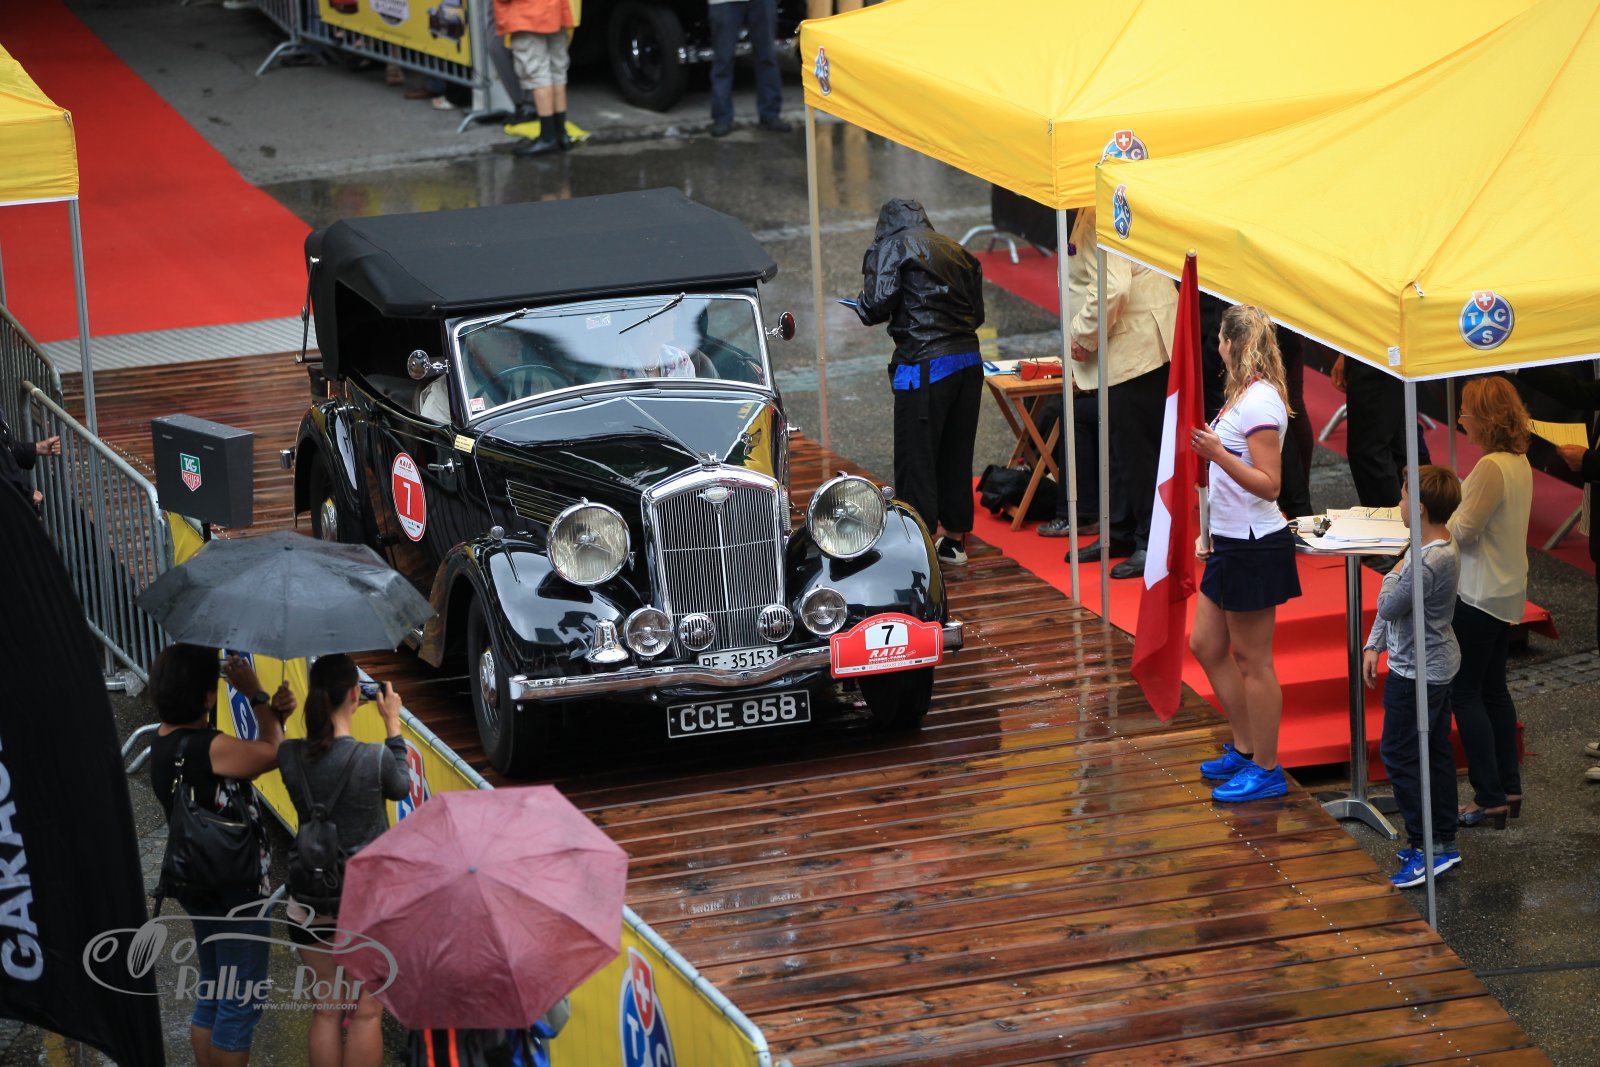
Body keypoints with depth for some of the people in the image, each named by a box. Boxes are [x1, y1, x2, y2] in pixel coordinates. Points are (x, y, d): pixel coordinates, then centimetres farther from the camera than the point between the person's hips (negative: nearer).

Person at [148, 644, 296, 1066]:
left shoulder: (165, 744, 3)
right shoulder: (207, 748, -27)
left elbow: (248, 758, 7)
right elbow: (271, 753, -12)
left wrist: (275, 715, -8)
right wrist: (256, 695, 0)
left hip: (200, 887, 9)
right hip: (235, 892, -9)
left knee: (212, 998, 19)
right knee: (243, 1003, 1)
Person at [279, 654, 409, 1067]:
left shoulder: (292, 757, -11)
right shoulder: (374, 758, -20)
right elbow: (400, 787, 2)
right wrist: (393, 722, 11)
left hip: (312, 905, 3)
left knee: (326, 1013, 14)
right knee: (367, 1013, 10)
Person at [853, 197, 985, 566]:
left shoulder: (893, 248, -2)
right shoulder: (957, 252, 15)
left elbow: (876, 307, -11)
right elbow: (977, 312, 14)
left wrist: (863, 304, 11)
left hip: (924, 365, -6)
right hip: (968, 359, 6)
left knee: (915, 458, -1)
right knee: (956, 453, 16)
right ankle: (955, 540, 25)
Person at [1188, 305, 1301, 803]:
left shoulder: (1259, 402, -19)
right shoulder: (1243, 395, 11)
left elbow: (1268, 485, -22)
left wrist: (1218, 454, -31)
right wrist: (1211, 531, 22)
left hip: (1255, 547, -10)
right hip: (1231, 542, 10)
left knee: (1252, 660, -2)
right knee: (1206, 645, 17)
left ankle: (1266, 769, 6)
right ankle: (1245, 748, 27)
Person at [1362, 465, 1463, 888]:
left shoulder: (1429, 563, -29)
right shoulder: (1444, 545, 3)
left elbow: (1389, 606, -21)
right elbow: (1391, 604, 11)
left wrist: (1395, 572, -4)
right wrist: (1374, 645, 12)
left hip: (1416, 674, -10)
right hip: (1438, 666, 10)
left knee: (1399, 756, -2)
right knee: (1436, 753, 16)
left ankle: (1427, 850, 0)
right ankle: (1444, 843, 25)